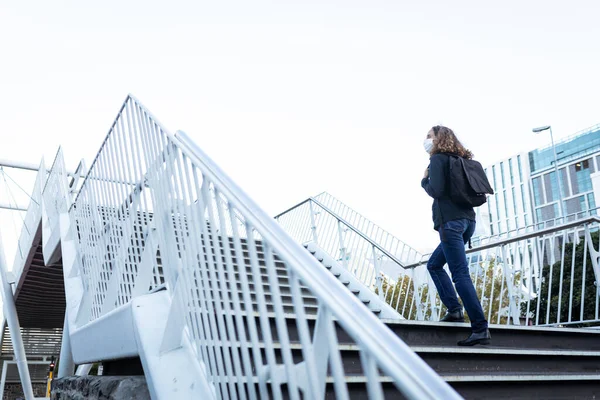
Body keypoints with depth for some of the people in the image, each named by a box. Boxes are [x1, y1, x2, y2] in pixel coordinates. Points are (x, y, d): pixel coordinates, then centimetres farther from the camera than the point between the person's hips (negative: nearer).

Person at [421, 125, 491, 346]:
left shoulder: (438, 159, -3)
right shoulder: (459, 160, 20)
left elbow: (436, 191, -15)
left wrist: (424, 181, 5)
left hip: (450, 221, -9)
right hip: (467, 220, 9)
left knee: (461, 275, -10)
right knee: (434, 264, 20)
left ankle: (480, 329, -12)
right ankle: (455, 310, 12)